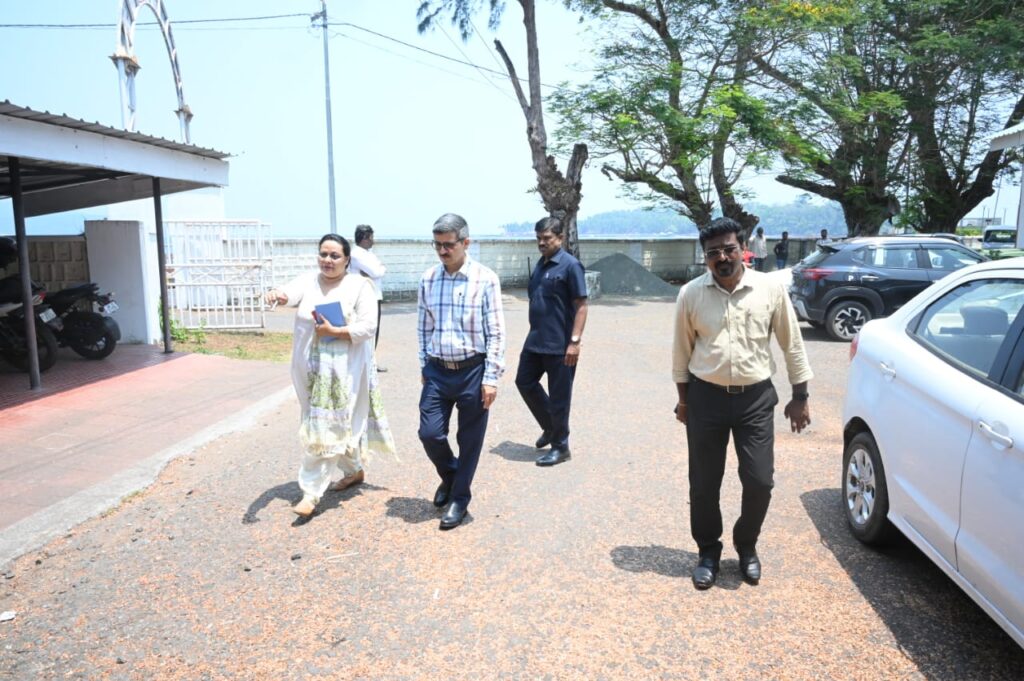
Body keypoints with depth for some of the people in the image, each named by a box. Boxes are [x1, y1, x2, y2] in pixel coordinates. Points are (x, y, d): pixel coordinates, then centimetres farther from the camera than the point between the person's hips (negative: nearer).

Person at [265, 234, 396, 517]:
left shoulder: (360, 286, -5)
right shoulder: (307, 281, 5)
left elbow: (368, 327, -12)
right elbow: (290, 293, -17)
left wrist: (333, 331, -20)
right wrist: (277, 294, -40)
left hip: (344, 369, -4)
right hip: (311, 368, 5)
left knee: (325, 428, -5)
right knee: (341, 424, 17)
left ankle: (312, 492, 0)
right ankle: (353, 470, 38)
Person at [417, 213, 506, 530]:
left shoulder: (485, 279, -11)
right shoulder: (428, 279, 2)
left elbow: (496, 333, -9)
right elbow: (423, 327, 11)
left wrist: (491, 378, -11)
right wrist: (424, 367, 12)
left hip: (472, 370, -3)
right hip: (437, 371, 3)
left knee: (469, 440, 8)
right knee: (429, 433, 3)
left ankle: (459, 498, 27)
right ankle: (449, 475, 34)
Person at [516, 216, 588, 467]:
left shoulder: (570, 265, -12)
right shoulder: (540, 264, 11)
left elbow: (581, 306, -15)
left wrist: (575, 341, -20)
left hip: (559, 345, -8)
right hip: (535, 341, 8)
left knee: (558, 396, 2)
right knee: (525, 382, 14)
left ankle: (560, 446, 16)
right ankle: (550, 427, 32)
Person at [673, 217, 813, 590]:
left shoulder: (770, 289, -5)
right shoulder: (691, 294, -5)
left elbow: (792, 344, 4)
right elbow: (682, 349, 6)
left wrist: (800, 397, 5)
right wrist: (683, 398, 9)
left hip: (755, 398, 0)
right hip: (706, 397, 0)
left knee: (759, 482, 0)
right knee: (704, 484, 7)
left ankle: (746, 546, 29)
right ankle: (709, 551, 29)